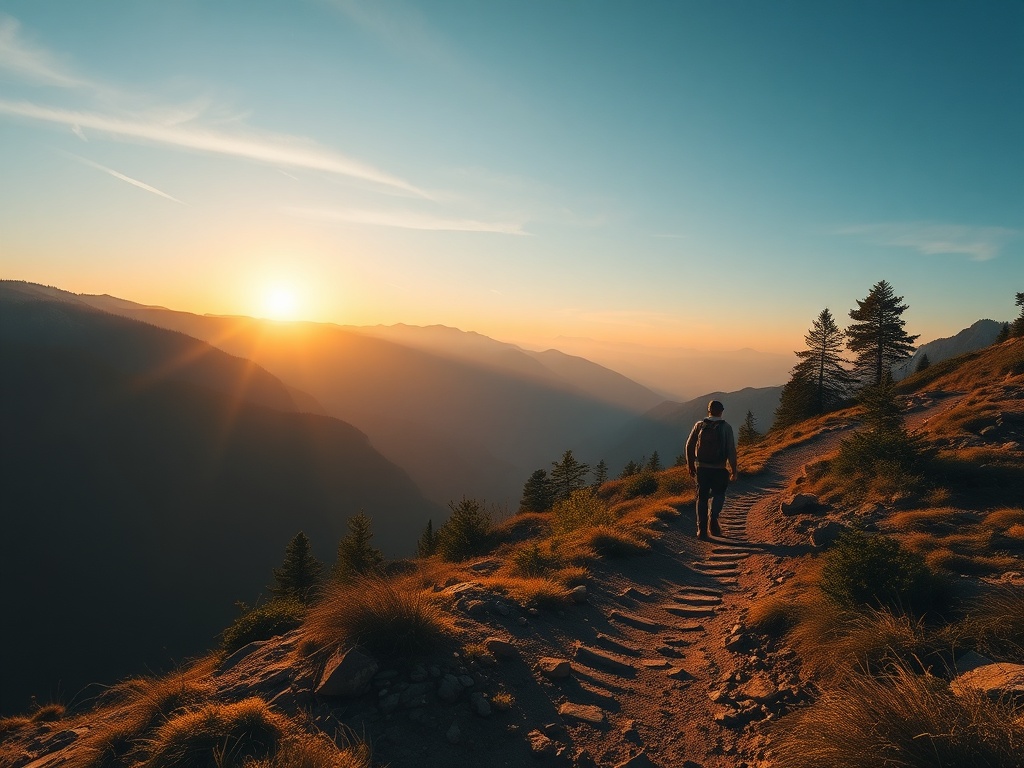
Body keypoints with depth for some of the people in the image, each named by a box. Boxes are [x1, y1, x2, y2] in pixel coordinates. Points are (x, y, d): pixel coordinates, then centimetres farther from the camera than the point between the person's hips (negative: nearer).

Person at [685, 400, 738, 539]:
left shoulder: (700, 425, 3)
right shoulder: (726, 427, -3)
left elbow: (689, 446, 2)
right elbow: (731, 450, -6)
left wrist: (690, 465, 11)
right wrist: (733, 470, 0)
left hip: (701, 468, 2)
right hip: (719, 469, -2)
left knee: (702, 498, 11)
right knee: (718, 494, 17)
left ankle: (702, 529, 9)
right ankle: (713, 518, -7)